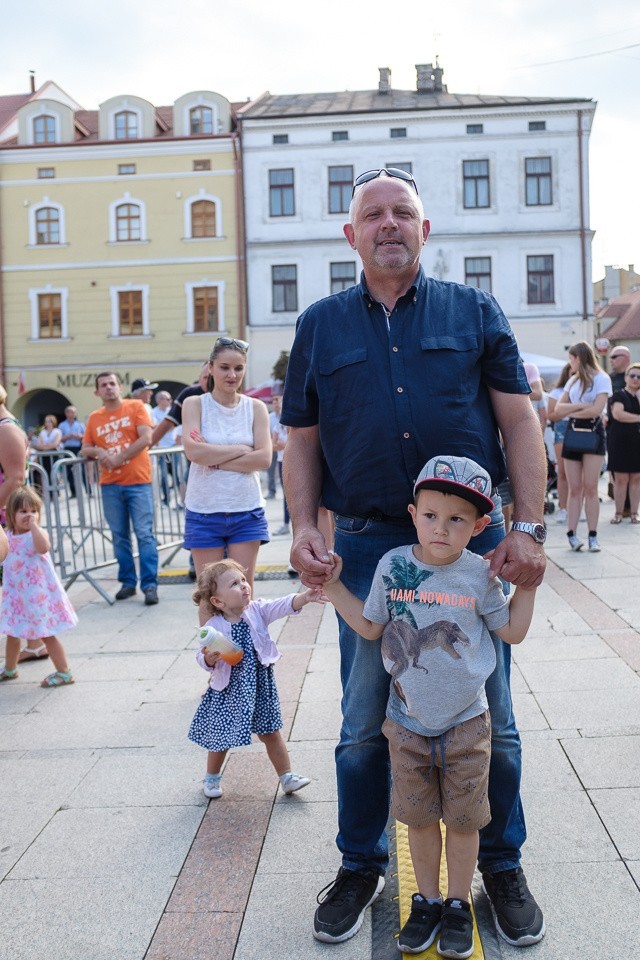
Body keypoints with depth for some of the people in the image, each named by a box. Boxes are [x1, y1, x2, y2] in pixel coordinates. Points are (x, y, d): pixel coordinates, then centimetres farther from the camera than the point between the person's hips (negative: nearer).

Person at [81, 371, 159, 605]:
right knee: (119, 536, 6)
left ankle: (149, 584, -4)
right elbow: (85, 449, 15)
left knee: (144, 534, -6)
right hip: (110, 485, 4)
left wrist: (118, 458, -12)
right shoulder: (94, 418, 12)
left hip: (138, 481, -4)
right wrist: (97, 452, -9)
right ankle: (128, 582, 16)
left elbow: (146, 438, -8)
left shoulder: (136, 407, 2)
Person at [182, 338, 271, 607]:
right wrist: (240, 449, -10)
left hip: (246, 511, 1)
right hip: (204, 511, -1)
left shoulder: (256, 408, 5)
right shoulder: (194, 404, 1)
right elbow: (193, 451, -15)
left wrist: (215, 459, -13)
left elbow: (264, 458, -8)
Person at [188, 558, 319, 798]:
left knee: (271, 733, 11)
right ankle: (212, 778, 37)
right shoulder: (214, 627, -15)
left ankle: (287, 777, 23)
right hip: (228, 690, -1)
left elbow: (284, 605, -23)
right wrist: (208, 658, -31)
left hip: (259, 686, 2)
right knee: (221, 738, 13)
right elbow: (202, 659, -7)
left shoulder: (258, 611, -9)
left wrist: (306, 596, -41)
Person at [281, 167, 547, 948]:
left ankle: (501, 866, 29)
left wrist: (527, 529, -7)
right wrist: (303, 529, -5)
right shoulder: (321, 326, 9)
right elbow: (301, 441, 10)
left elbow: (520, 423, 2)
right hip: (367, 545, 1)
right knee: (365, 723, 10)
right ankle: (361, 867, 30)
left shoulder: (474, 312, 6)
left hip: (472, 539, 0)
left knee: (489, 719, 8)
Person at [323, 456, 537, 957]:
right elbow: (370, 627, 4)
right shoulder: (393, 565, -7)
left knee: (462, 820, 12)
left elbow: (513, 630, 2)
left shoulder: (479, 574, -10)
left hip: (466, 724, -1)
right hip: (408, 722, 1)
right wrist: (334, 586, -2)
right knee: (420, 818, 15)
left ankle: (459, 904, 32)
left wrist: (529, 583, -7)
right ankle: (427, 900, 35)